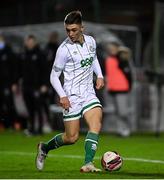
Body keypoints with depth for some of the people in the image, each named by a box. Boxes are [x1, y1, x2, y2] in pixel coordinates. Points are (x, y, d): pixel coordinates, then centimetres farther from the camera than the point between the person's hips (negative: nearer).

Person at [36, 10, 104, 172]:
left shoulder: (91, 41, 4)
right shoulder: (64, 49, -12)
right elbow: (54, 75, -6)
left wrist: (99, 76, 11)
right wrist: (62, 96, -18)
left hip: (89, 93, 5)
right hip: (72, 97, -5)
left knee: (96, 124, -20)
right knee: (72, 137, -1)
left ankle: (88, 164, -23)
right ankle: (44, 148, 26)